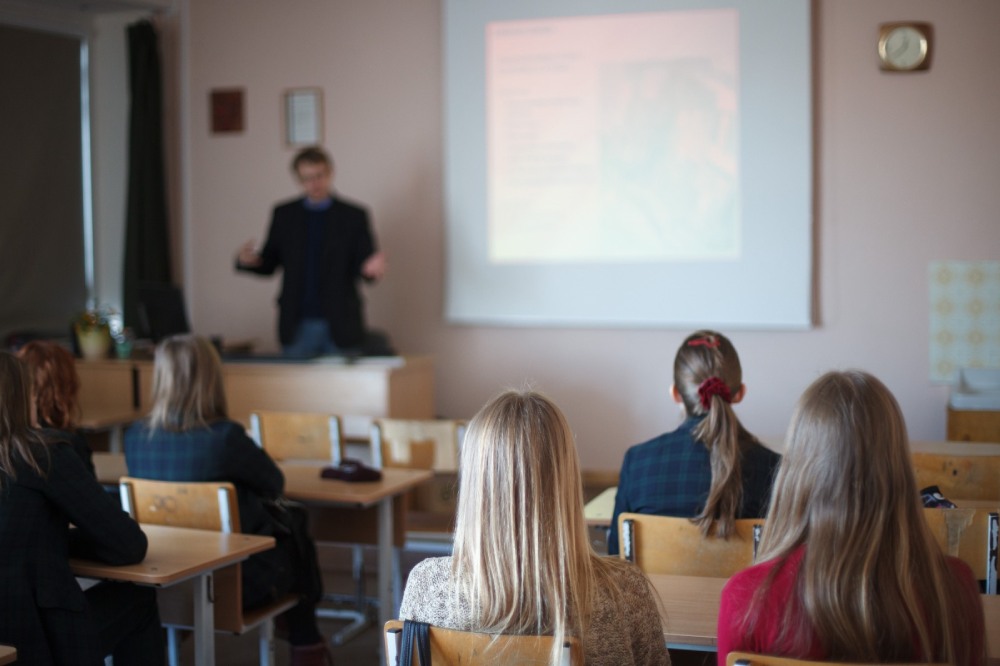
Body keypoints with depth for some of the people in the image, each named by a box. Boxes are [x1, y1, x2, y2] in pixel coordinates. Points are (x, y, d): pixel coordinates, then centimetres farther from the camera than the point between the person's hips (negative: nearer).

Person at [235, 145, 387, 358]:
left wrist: (372, 269, -24)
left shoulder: (354, 216, 1)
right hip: (298, 326, 2)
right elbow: (269, 264, 10)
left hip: (340, 326, -2)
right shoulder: (284, 214, 7)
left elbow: (363, 264, -1)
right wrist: (248, 260, -12)